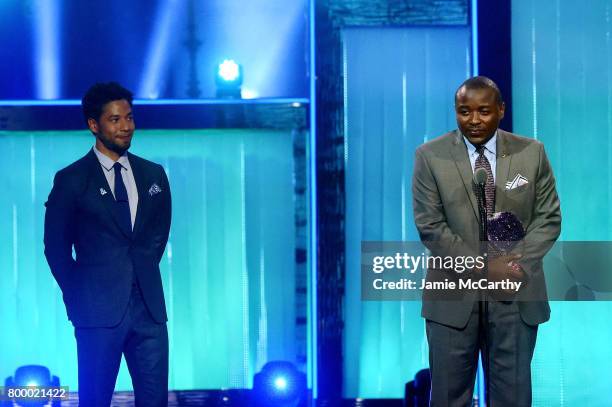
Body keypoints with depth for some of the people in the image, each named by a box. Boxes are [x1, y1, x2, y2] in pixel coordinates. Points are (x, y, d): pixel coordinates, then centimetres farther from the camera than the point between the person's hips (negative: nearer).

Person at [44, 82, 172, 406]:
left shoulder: (154, 175, 11)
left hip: (149, 307, 4)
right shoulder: (71, 180, -1)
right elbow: (56, 247, 4)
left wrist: (143, 277, 13)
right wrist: (78, 298, 4)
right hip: (99, 310, -4)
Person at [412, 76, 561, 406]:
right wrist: (482, 268, -14)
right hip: (454, 294, -1)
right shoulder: (430, 156, -2)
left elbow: (548, 217, 3)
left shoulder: (532, 152, 3)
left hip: (517, 295, 1)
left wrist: (518, 265, -12)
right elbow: (429, 225, -6)